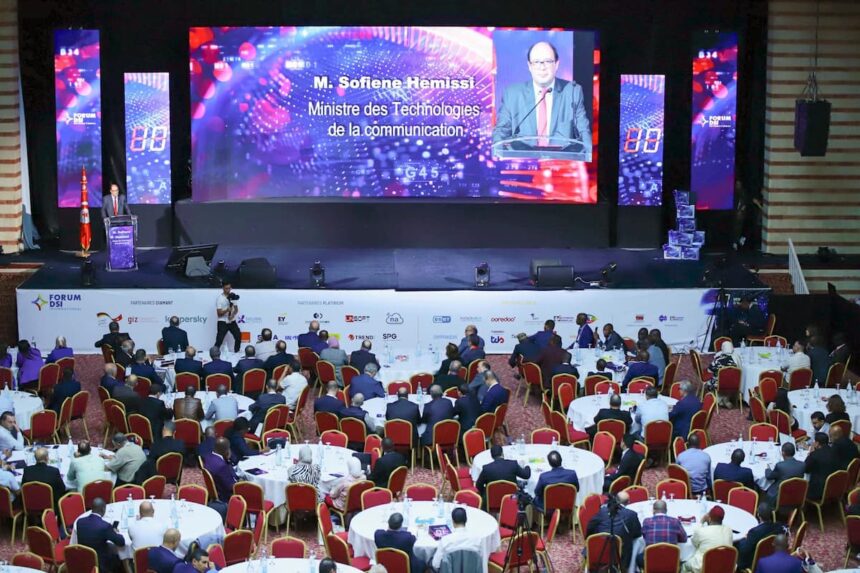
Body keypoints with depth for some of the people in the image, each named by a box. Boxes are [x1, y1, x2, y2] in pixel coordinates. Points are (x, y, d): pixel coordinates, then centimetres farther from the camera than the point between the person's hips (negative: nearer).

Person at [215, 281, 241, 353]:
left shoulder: (232, 296, 5)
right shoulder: (219, 298, -9)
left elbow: (236, 309, 8)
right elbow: (219, 313, -11)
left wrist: (233, 314, -13)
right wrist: (227, 310, -29)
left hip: (232, 321, 5)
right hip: (223, 322, -5)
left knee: (239, 336, 2)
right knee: (219, 340, -9)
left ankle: (236, 353, 18)